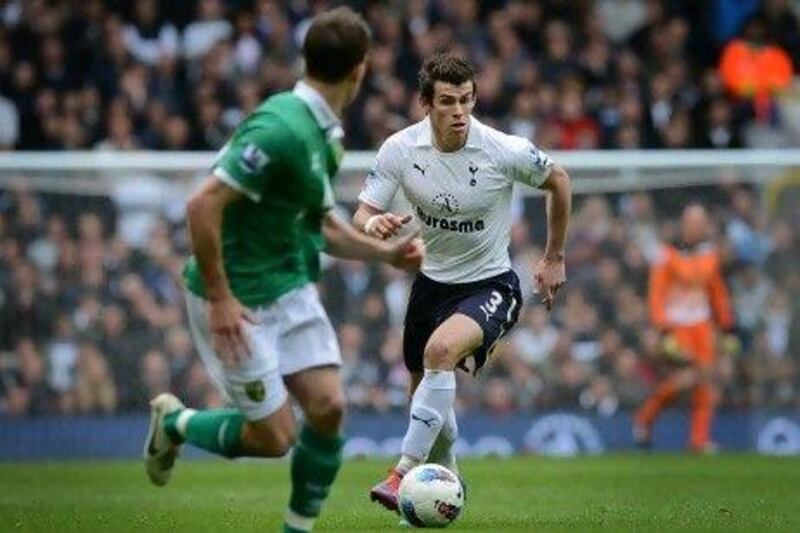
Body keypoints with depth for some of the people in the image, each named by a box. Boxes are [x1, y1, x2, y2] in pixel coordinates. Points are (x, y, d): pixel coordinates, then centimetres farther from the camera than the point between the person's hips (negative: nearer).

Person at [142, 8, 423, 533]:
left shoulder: (326, 135, 6)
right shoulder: (281, 129, -25)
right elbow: (203, 205, -27)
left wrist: (387, 252, 9)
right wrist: (219, 298, -23)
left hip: (292, 291, 8)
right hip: (238, 302, -8)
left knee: (328, 406, -5)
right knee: (274, 436, -2)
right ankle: (174, 422, 24)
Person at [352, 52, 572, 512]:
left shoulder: (504, 151, -20)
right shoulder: (400, 150, -13)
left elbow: (558, 181, 0)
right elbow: (361, 218, -9)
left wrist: (555, 258, 6)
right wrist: (376, 224, -35)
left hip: (491, 284, -5)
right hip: (433, 281, 5)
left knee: (441, 350, -33)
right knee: (424, 390, 15)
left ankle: (407, 473, -29)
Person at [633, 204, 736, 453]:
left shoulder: (710, 254, 8)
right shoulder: (667, 255, -10)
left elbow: (718, 294, 17)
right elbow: (656, 295, -10)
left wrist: (728, 329, 15)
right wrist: (665, 333, -17)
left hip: (702, 324, 5)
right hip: (676, 325, -5)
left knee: (705, 380, -4)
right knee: (687, 375, -17)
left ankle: (700, 440, -1)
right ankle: (645, 418, 4)